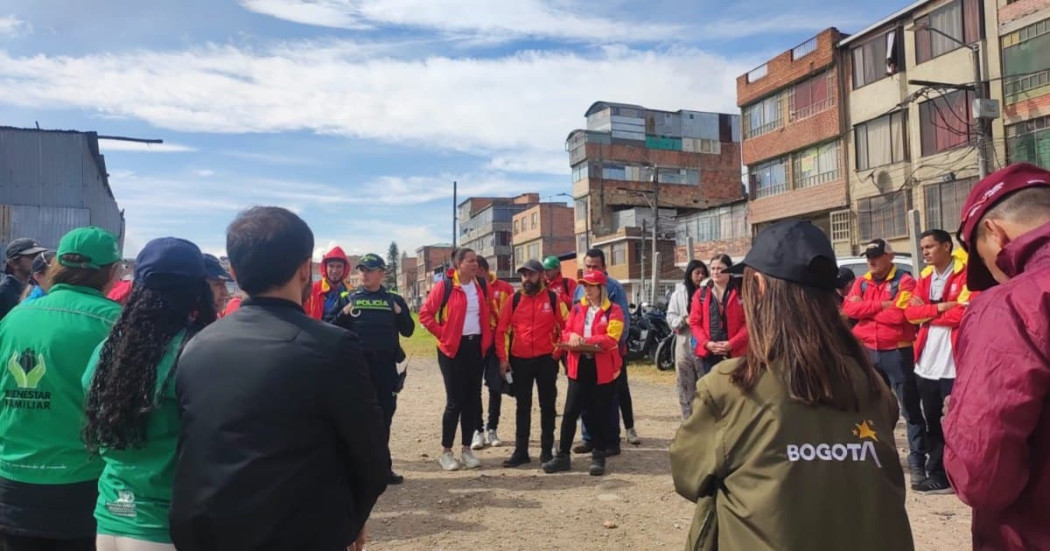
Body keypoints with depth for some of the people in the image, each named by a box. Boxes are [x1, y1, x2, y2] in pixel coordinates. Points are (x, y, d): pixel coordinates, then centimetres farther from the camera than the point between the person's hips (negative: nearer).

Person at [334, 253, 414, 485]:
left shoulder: (394, 300, 7)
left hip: (386, 365, 2)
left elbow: (408, 331, 6)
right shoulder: (351, 298, 3)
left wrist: (399, 313, -10)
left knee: (384, 415, 10)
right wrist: (344, 314, -18)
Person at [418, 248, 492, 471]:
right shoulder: (444, 286, -10)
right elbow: (425, 314, -8)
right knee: (455, 401, -4)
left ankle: (466, 449, 19)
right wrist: (442, 334, -9)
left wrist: (487, 336, 9)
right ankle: (446, 451, 10)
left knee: (472, 399, 8)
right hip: (453, 349, -5)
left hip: (477, 347, 5)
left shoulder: (481, 285, 6)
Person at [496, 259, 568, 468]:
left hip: (546, 360, -1)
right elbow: (502, 330, 3)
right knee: (522, 407, 9)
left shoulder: (553, 299, -2)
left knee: (547, 406, 8)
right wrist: (503, 357, -2)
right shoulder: (514, 300, 2)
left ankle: (547, 450, 18)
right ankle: (521, 451, 17)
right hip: (519, 360, 2)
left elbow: (566, 326, 2)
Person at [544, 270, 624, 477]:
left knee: (600, 413, 7)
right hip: (579, 367, 4)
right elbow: (565, 332, 9)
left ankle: (598, 457, 19)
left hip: (603, 369, -4)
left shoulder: (613, 311, -4)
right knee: (570, 412, 3)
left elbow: (611, 339, -15)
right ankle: (563, 455, 12)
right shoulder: (577, 308, 11)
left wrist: (585, 340, -23)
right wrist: (572, 337, -15)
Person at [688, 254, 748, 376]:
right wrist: (706, 343, -10)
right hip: (709, 352, 2)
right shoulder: (701, 294, 8)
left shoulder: (740, 293, 1)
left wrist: (732, 343, -14)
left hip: (735, 352, -2)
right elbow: (694, 323, 5)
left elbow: (748, 322, -3)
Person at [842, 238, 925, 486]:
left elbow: (899, 314, -20)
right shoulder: (862, 282, 9)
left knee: (910, 409, 1)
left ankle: (917, 461, 7)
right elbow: (849, 308, -6)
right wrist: (881, 305, -15)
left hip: (897, 352, -6)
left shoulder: (904, 281, -7)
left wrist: (865, 310, -9)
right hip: (869, 352, 6)